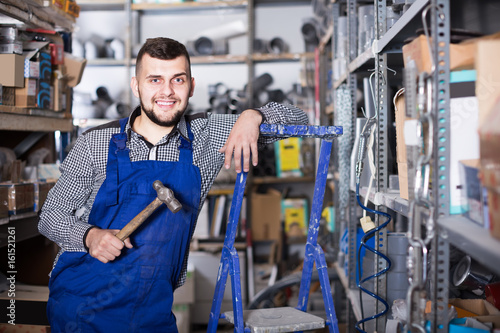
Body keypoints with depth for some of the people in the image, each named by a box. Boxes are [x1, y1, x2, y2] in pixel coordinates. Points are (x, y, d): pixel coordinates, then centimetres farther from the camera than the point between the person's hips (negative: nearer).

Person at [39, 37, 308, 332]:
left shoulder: (206, 135, 0)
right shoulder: (96, 143, -4)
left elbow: (296, 119, 4)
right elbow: (51, 215, 1)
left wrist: (252, 116, -17)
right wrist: (90, 236, -19)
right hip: (81, 297, -1)